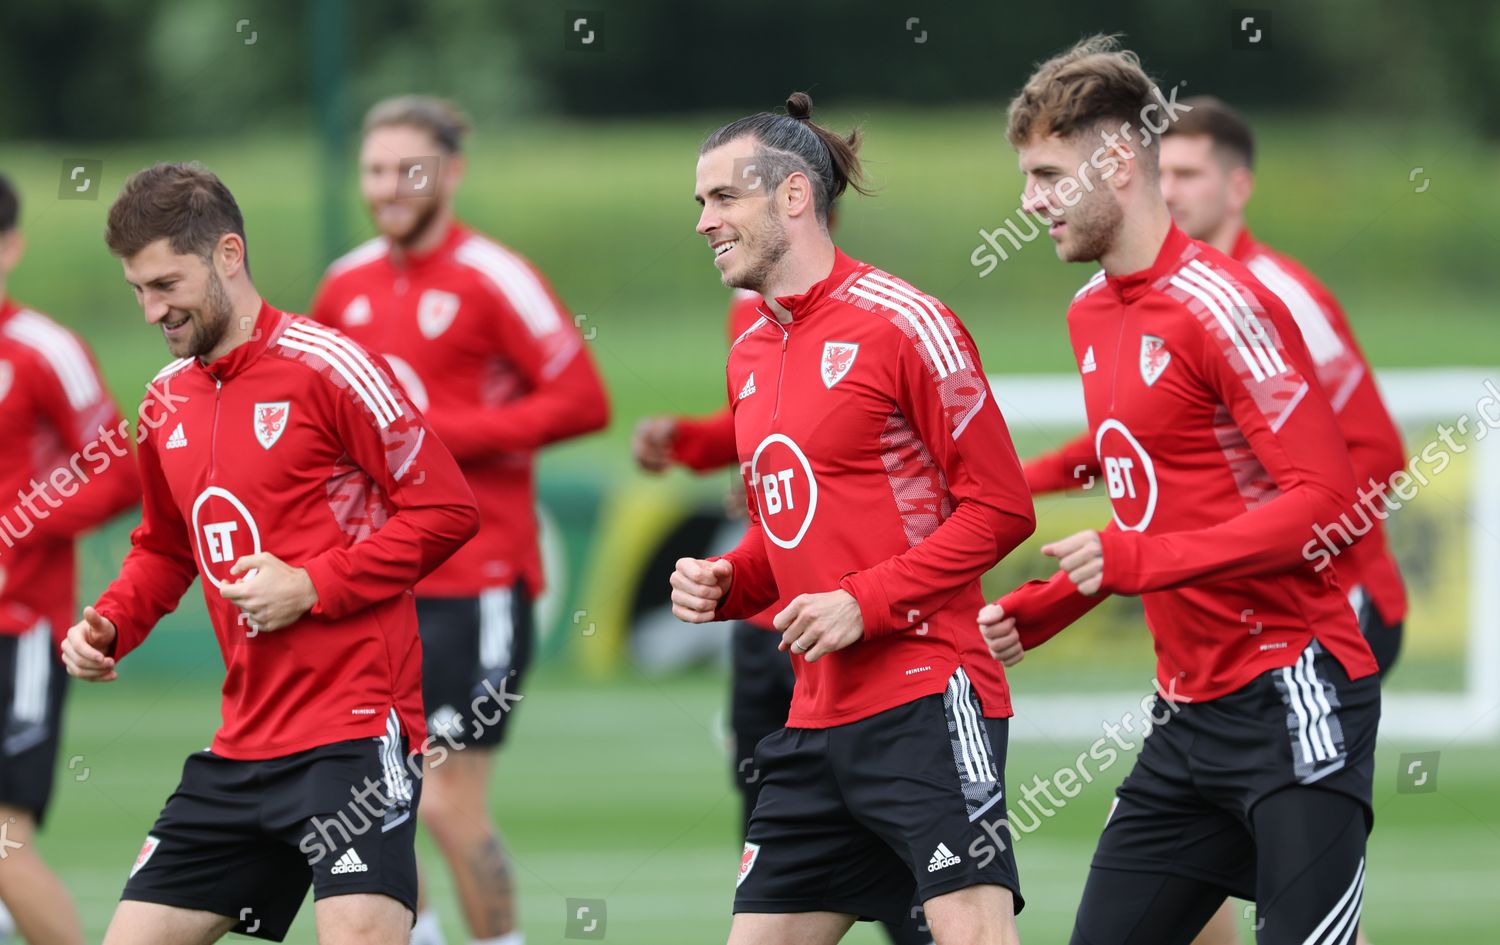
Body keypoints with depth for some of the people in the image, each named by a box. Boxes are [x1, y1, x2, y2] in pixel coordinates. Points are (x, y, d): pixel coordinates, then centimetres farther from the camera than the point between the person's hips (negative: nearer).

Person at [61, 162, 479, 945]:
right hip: (242, 747, 8)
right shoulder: (167, 402, 13)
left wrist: (311, 588, -16)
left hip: (353, 729, -8)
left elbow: (445, 510, -9)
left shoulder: (324, 366, -9)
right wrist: (109, 624, 8)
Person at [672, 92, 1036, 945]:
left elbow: (1000, 507, -10)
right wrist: (723, 586, 6)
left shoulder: (900, 324, -8)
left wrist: (864, 604, -16)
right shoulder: (753, 355, 16)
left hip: (925, 700, -8)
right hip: (819, 716, 8)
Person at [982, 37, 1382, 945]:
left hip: (1291, 698, -9)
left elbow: (1324, 497, -20)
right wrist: (1034, 614, 14)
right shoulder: (1092, 314, 14)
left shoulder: (1220, 305, -14)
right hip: (1190, 710, 9)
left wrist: (1136, 561, -22)